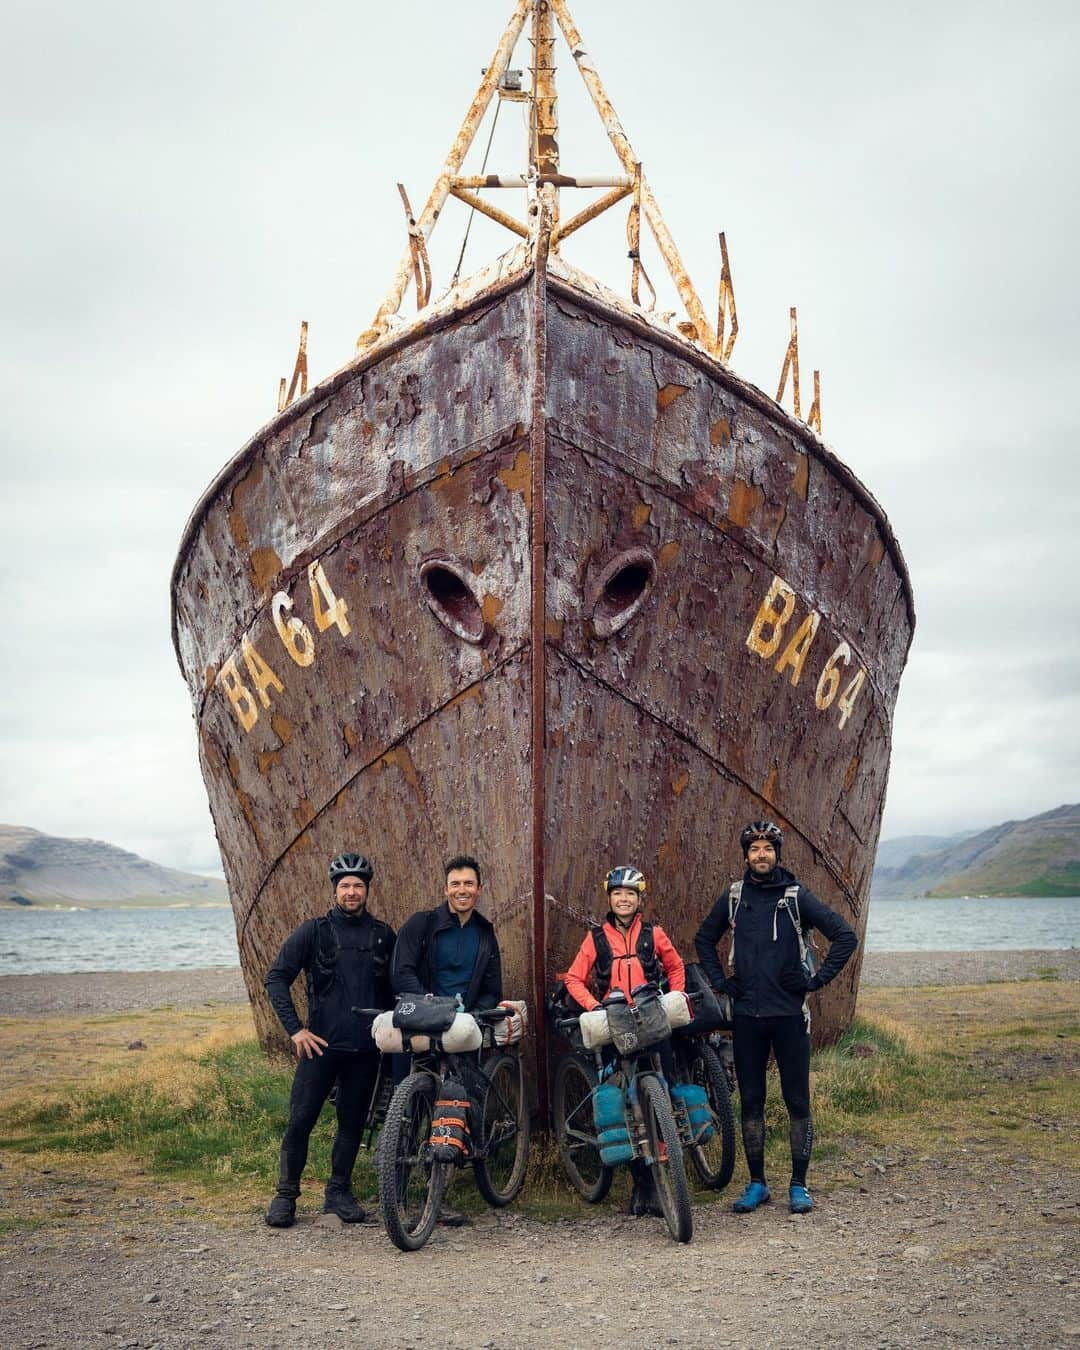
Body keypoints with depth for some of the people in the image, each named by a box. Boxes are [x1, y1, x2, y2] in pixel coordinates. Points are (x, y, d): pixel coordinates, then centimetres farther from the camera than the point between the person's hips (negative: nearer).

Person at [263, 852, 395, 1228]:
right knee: (300, 1120, -2)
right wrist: (295, 1029, -8)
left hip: (365, 1048, 3)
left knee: (352, 1122, 9)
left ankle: (339, 1191, 23)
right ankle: (285, 1194, 12)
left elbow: (395, 985, 18)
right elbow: (276, 978, -2)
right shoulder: (314, 931, -2)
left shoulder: (383, 935, 7)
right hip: (321, 1043, -2)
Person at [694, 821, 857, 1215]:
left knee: (797, 1101, 2)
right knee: (750, 1101, 7)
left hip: (789, 1013, -2)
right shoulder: (733, 898, 5)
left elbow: (845, 936, -2)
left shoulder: (796, 896, -3)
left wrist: (818, 980, -6)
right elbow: (704, 939, 21)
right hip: (746, 1015, 3)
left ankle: (798, 1185, 11)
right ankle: (756, 1183, 17)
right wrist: (719, 981, 10)